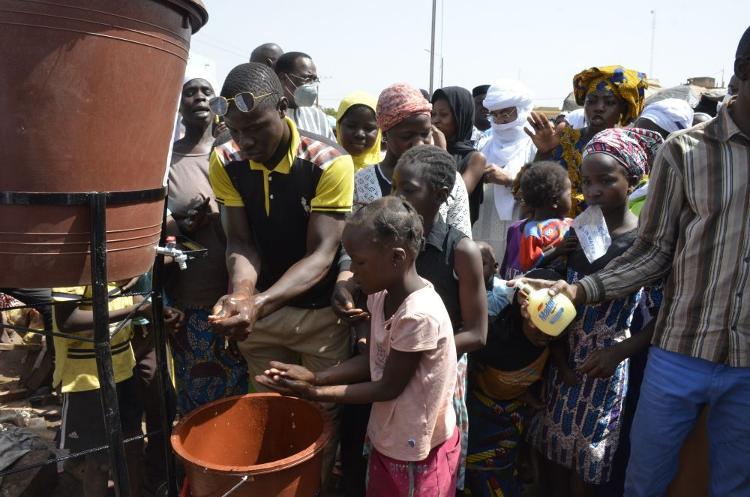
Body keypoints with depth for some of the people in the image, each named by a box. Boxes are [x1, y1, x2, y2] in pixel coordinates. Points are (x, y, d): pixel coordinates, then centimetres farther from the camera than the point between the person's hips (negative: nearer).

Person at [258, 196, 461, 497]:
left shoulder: (420, 315, -32)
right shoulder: (382, 295, -6)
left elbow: (389, 387, -22)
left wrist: (314, 392, -19)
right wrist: (314, 377, -8)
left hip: (417, 452, -7)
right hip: (387, 439, 7)